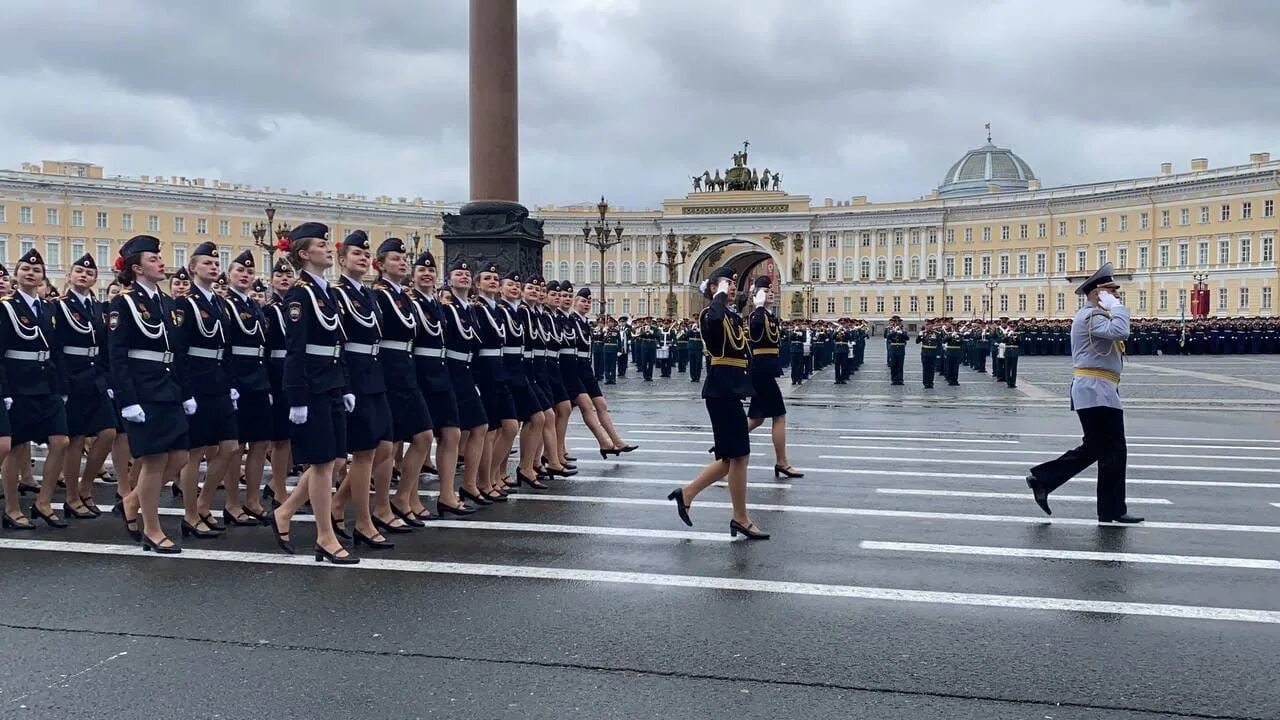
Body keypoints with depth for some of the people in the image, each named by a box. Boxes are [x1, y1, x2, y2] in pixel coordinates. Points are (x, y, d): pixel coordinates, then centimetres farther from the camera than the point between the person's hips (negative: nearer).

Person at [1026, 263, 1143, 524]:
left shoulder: (1093, 315, 21)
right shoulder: (1092, 315, -13)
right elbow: (1120, 331, -30)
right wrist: (1115, 305, -19)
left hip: (1095, 391, 11)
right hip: (1097, 390, -11)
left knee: (1093, 449, 15)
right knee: (1114, 451, -4)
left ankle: (1042, 479, 13)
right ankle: (1112, 510, 4)